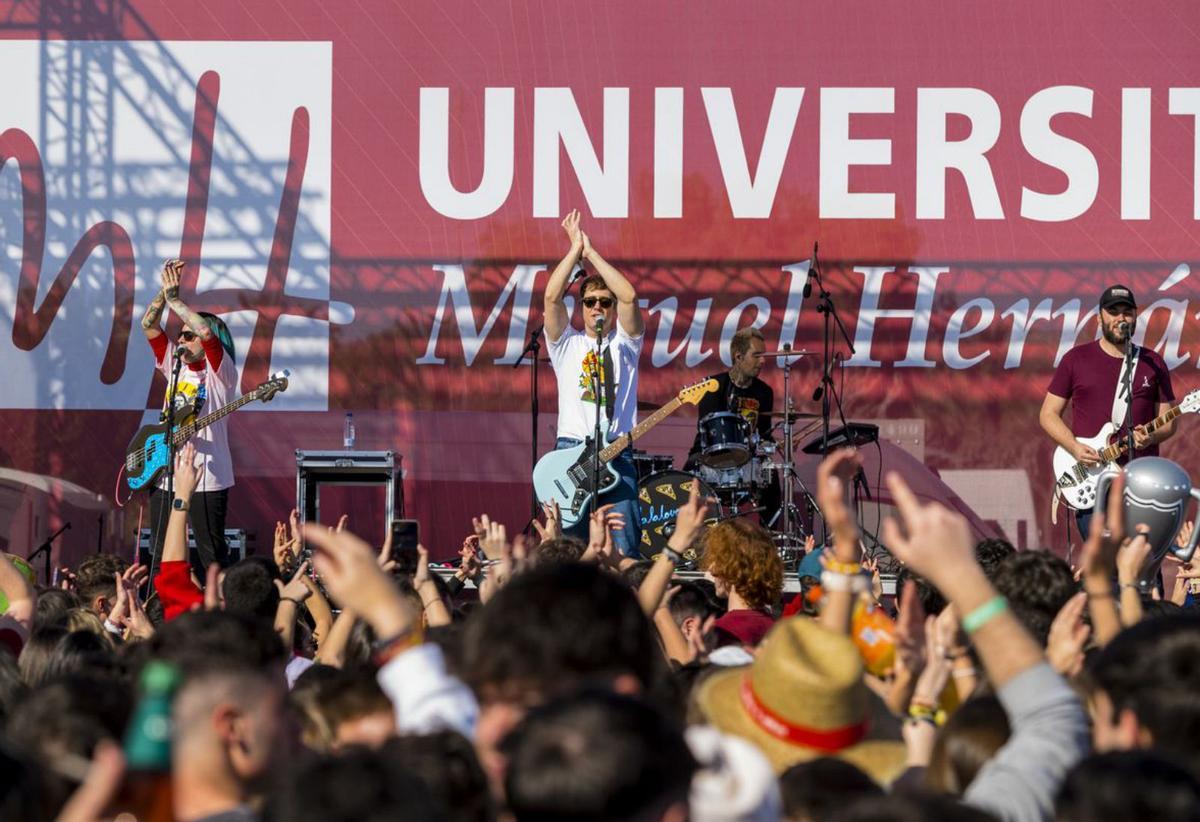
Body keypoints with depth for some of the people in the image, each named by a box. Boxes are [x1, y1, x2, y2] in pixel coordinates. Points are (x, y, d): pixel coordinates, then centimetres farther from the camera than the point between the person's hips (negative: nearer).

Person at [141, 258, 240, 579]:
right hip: (165, 477, 7)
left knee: (211, 558, -6)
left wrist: (173, 298, -14)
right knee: (161, 558, 8)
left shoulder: (220, 372, -6)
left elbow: (206, 331, -23)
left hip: (206, 478, -7)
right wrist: (165, 290, -3)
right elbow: (148, 324, 10)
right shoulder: (175, 366, 13)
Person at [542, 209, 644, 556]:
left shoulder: (624, 343, 11)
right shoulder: (567, 344, 12)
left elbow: (629, 297, -5)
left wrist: (592, 254, -3)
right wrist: (575, 250, -3)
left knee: (624, 548, -8)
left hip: (616, 452, 0)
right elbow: (551, 297, -3)